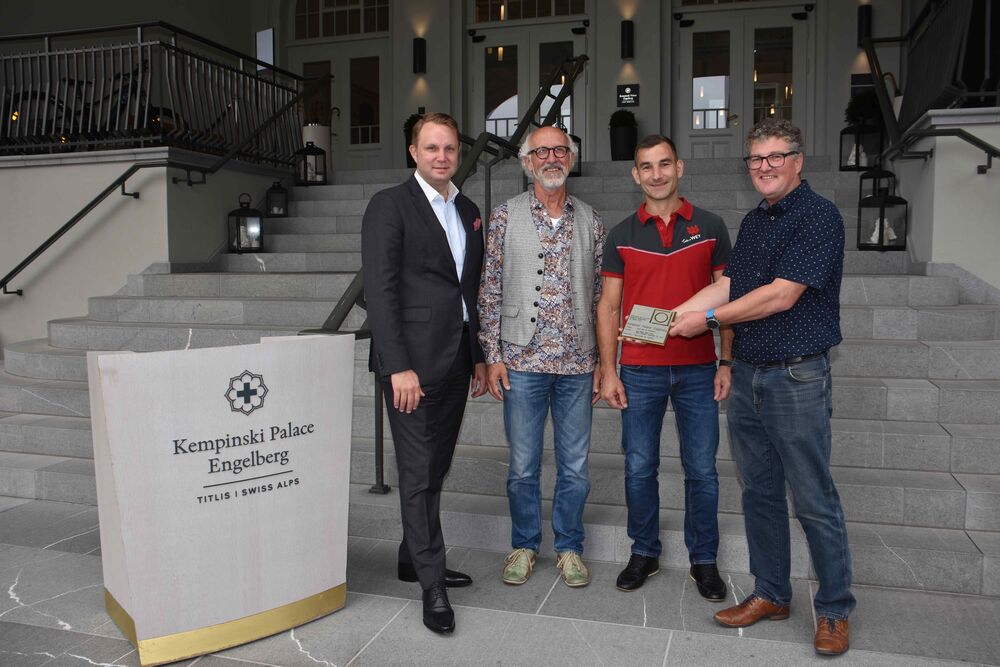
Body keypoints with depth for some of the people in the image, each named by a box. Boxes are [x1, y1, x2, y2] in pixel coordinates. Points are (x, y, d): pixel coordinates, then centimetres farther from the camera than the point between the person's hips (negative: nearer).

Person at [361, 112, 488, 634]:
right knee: (419, 474, -1)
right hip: (412, 361, -7)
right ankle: (433, 586, 10)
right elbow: (380, 290, -12)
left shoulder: (467, 211, 16)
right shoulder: (389, 205, -5)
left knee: (435, 469, 14)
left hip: (456, 361, 7)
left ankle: (413, 560, 30)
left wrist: (479, 356, 15)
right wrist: (398, 366, -18)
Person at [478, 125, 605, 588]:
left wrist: (601, 361, 6)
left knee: (575, 466, 10)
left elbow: (600, 294, 9)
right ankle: (524, 545, 27)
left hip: (577, 363, 2)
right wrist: (492, 356, -5)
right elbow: (489, 290, 0)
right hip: (522, 360, -2)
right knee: (523, 465, 8)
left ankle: (569, 546, 28)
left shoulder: (590, 221, 8)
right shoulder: (505, 217, 1)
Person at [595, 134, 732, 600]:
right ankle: (644, 553, 25)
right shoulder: (622, 235, 5)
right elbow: (608, 307, 5)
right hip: (640, 370, 1)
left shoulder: (710, 227, 4)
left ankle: (703, 561, 22)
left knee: (702, 470, 6)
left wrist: (727, 361, -1)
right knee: (639, 468, 7)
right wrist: (608, 370, -1)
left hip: (698, 369, 0)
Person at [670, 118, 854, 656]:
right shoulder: (753, 222, 15)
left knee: (814, 501, 2)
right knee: (759, 494, 14)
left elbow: (782, 295, -18)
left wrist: (708, 319, -11)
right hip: (746, 375, 8)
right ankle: (770, 594, 29)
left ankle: (834, 610, 19)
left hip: (797, 378, -7)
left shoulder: (818, 217, -10)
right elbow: (726, 285, 11)